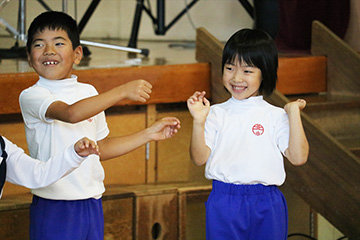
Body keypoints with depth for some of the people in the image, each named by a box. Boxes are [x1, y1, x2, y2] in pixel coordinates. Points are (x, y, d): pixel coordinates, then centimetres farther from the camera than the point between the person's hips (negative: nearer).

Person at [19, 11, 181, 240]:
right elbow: (71, 113, -29)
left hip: (92, 204, 6)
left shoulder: (89, 93, 11)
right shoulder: (31, 96, -10)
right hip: (54, 208, -6)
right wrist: (123, 91, -31)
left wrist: (149, 135, 16)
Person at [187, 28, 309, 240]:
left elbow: (298, 157, -6)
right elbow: (199, 158, 0)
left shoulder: (276, 116, 3)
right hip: (224, 204, 0)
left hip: (266, 205, 0)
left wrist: (293, 113, -6)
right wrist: (199, 121, -13)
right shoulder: (216, 114, 6)